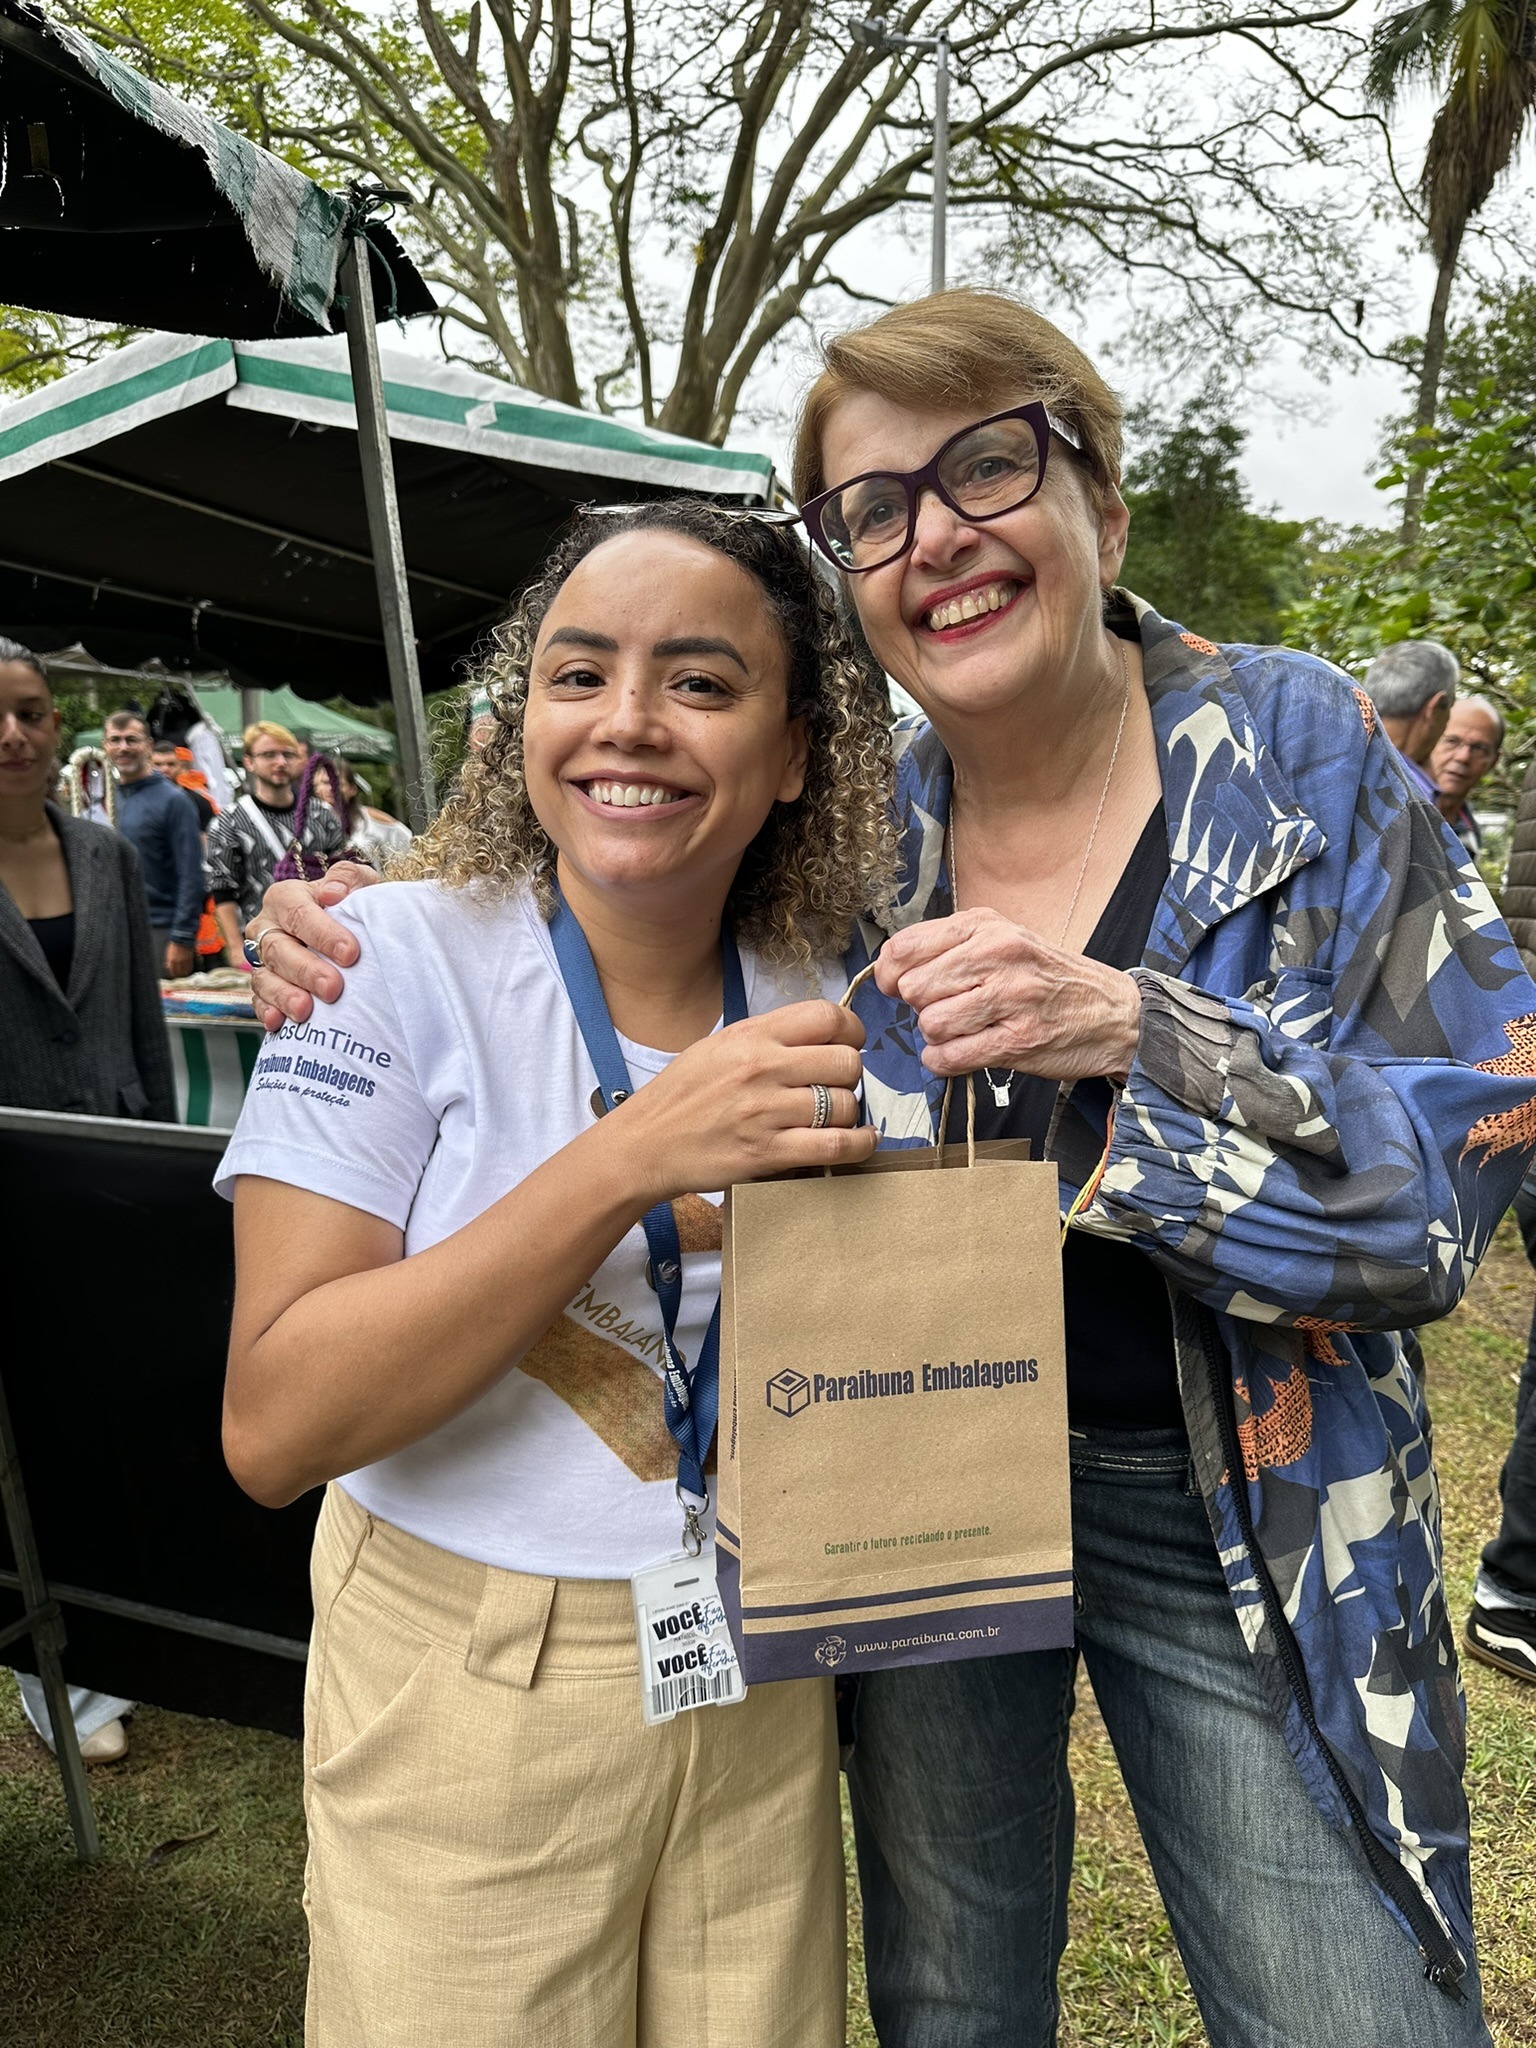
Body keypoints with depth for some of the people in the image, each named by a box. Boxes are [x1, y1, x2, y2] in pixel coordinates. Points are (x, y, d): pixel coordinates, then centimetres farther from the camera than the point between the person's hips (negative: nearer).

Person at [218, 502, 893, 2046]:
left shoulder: (819, 1003, -3)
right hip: (470, 1696, -3)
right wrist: (631, 1158, -30)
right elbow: (273, 1428, -22)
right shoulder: (401, 961, -15)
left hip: (762, 1683, 4)